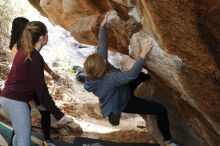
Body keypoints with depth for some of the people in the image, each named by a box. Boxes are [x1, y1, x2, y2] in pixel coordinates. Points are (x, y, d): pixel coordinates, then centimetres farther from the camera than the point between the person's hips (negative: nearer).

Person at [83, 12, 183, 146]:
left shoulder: (93, 74, -21)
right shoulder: (109, 80, -43)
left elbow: (102, 46, -12)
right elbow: (132, 74, -48)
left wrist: (103, 25, -7)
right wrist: (143, 53, -48)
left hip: (122, 89, 8)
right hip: (124, 103, -8)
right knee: (161, 110, -10)